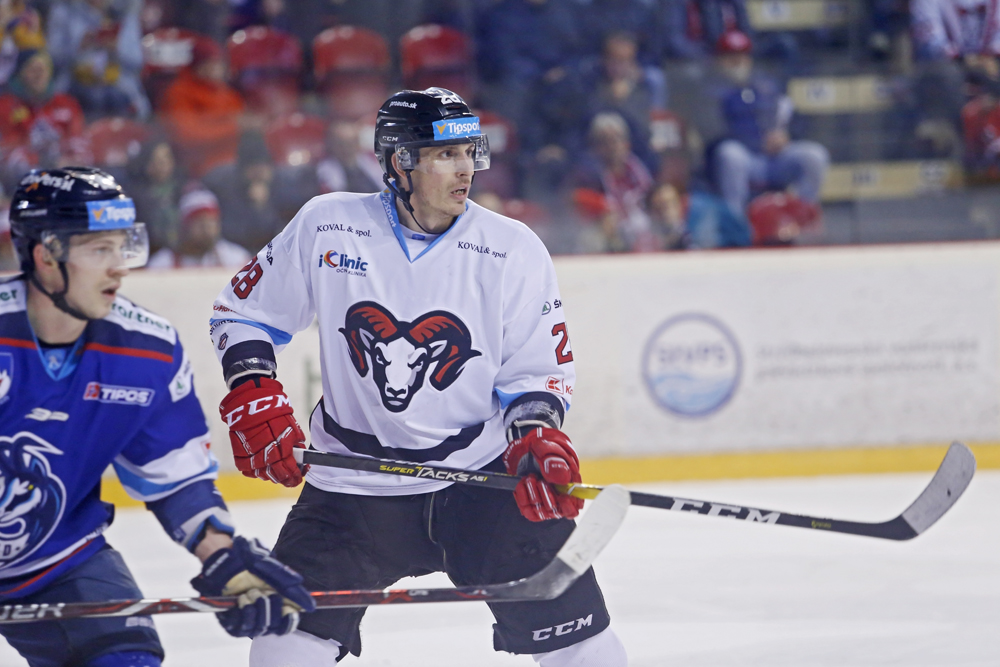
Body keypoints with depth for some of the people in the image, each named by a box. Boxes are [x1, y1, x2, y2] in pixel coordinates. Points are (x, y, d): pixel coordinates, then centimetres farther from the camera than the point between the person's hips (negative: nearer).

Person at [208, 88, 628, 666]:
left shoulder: (513, 250, -5)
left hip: (482, 471, 0)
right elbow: (245, 310, 7)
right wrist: (254, 396, -6)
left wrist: (537, 436, -16)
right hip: (354, 481, 0)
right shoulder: (327, 226, -5)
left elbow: (538, 368, 2)